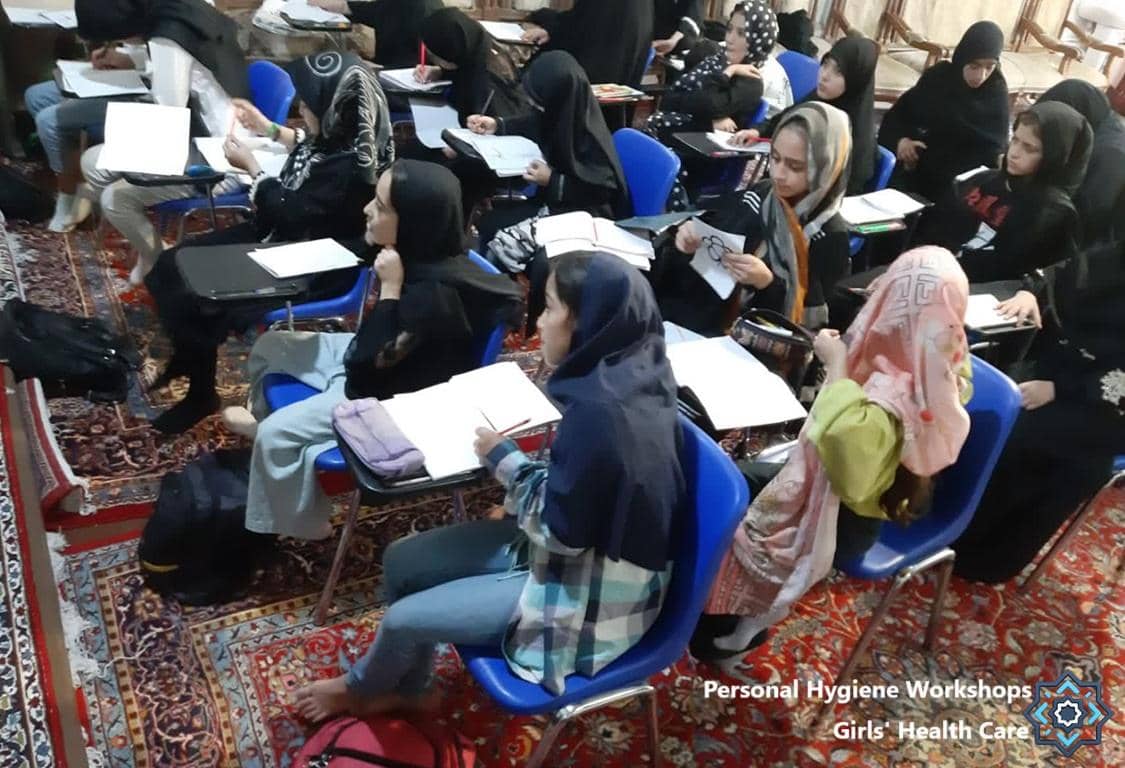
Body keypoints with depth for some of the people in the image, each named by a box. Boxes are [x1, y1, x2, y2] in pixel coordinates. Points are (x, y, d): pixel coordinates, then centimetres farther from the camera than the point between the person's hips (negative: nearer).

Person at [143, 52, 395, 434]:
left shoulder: (349, 166, -31)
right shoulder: (338, 133, -5)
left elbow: (286, 212, -20)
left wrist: (250, 166, -8)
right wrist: (270, 129, 22)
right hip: (279, 235, 10)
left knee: (190, 302, -15)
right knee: (169, 267, 7)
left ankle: (201, 395, 11)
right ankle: (186, 357, 31)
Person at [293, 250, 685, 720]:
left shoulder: (600, 409, -32)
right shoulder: (626, 371, -3)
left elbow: (559, 528, -24)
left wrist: (503, 458, -12)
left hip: (585, 591, -9)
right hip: (581, 547, 9)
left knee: (404, 619, -1)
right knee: (402, 561, 9)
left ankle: (361, 688, 34)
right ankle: (404, 685, 33)